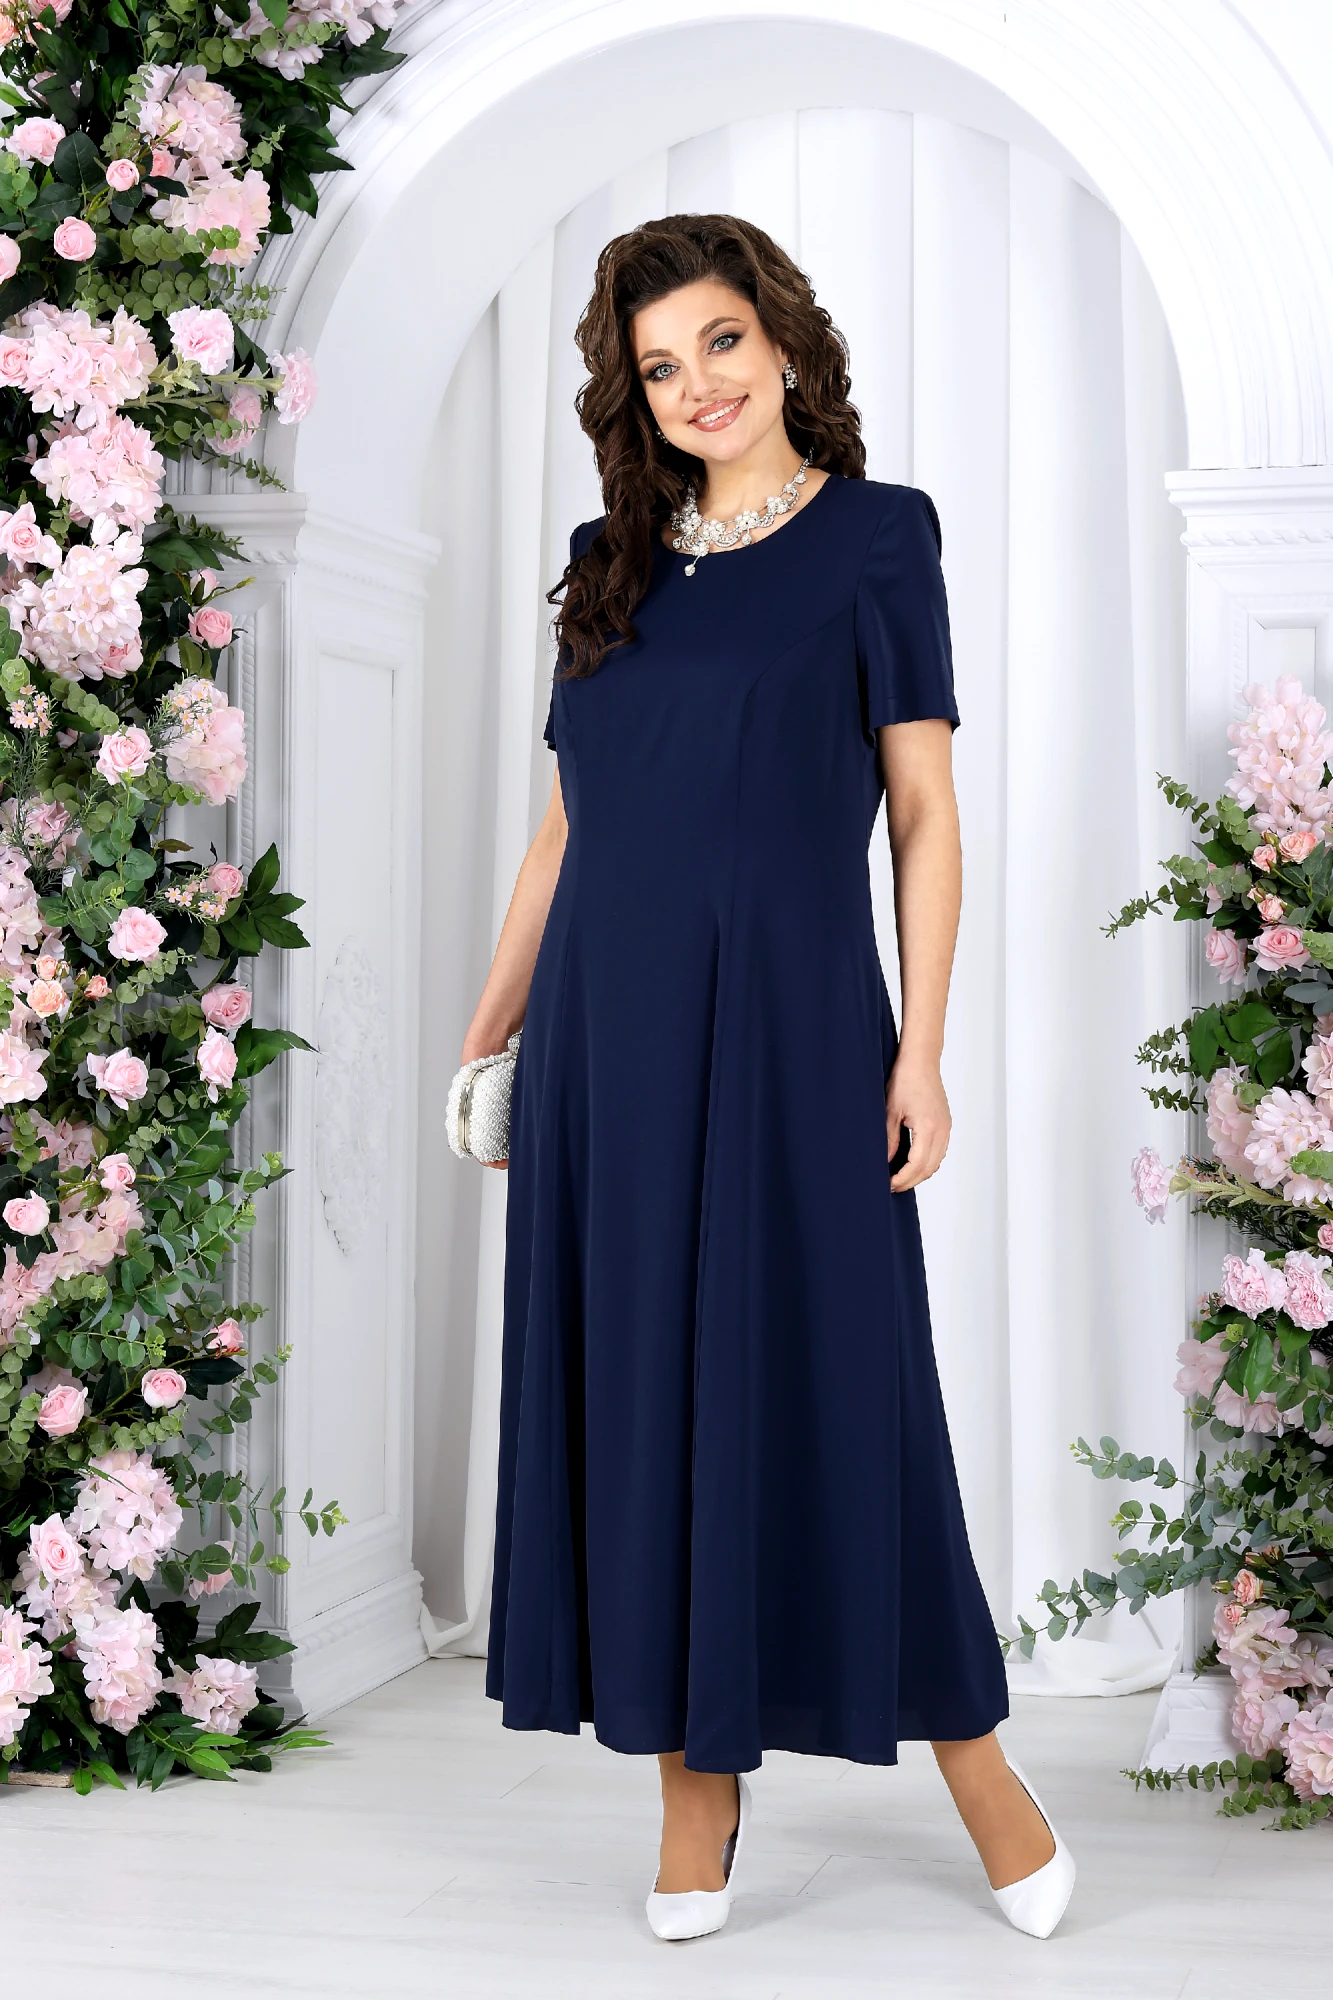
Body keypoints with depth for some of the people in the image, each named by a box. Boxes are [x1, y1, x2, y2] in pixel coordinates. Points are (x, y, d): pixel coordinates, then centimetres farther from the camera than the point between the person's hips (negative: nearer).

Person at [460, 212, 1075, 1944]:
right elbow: (566, 823, 16)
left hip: (785, 1020, -4)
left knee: (826, 1385, -1)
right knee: (638, 1395, 5)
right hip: (609, 1028, 4)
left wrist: (922, 1048, -9)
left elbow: (925, 815, -2)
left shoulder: (875, 537, 2)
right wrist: (492, 1024, 13)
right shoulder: (612, 561, 13)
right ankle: (697, 1797, 16)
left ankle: (970, 1754, 17)